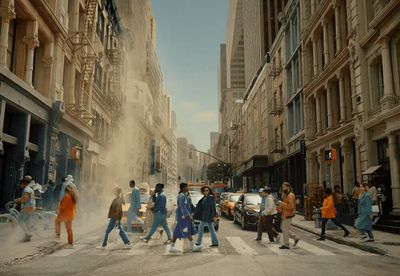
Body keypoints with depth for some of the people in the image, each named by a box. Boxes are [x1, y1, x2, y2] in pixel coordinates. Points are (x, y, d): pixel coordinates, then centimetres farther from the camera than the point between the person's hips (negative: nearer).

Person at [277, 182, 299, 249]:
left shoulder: (290, 195, -17)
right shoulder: (285, 194, 14)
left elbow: (291, 206, -26)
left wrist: (282, 203, -24)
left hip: (288, 215, -10)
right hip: (285, 214, 10)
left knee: (285, 229, -3)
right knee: (284, 228, 15)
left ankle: (286, 245, 7)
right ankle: (296, 238, 24)